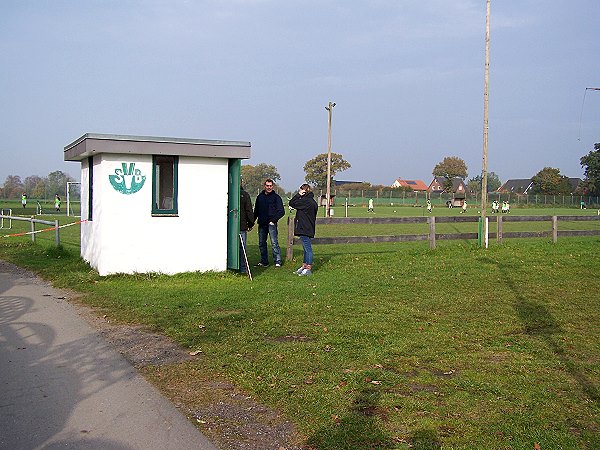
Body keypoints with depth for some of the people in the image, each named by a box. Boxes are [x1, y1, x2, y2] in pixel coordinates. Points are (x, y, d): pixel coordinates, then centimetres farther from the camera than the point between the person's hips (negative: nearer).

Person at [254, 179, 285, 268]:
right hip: (261, 224, 5)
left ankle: (278, 261, -7)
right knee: (261, 243, 9)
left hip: (271, 224, -5)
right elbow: (256, 211, 19)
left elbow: (281, 212, -3)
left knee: (274, 243, -10)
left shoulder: (276, 197, 1)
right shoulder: (260, 197, 14)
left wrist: (273, 220, -12)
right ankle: (264, 262, 18)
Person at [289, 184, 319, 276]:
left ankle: (309, 269, -2)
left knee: (308, 248, -6)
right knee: (307, 248, 14)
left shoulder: (306, 201, -17)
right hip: (307, 229, 10)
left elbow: (291, 203, -13)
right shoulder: (312, 202, 12)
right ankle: (304, 266, 23)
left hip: (305, 229, -10)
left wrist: (298, 194, -8)